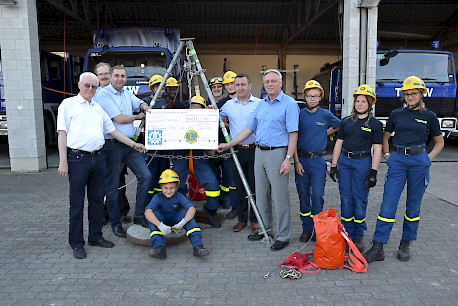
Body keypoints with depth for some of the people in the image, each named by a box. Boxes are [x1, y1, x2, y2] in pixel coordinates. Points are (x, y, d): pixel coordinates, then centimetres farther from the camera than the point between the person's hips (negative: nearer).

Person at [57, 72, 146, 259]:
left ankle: (95, 237, 25)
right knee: (77, 203, 1)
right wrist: (63, 162, -11)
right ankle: (76, 243, 12)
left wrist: (133, 145, 18)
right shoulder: (69, 104, 1)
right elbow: (62, 133, -4)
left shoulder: (98, 108, 17)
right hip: (78, 158, -5)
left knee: (97, 200, 12)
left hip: (98, 158, 6)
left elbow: (112, 130, 21)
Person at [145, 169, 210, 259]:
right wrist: (160, 225, -48)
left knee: (187, 213, -27)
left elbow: (192, 208, -30)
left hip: (175, 223, 1)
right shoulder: (158, 197, -18)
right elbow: (147, 211, -35)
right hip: (162, 222, 0)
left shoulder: (179, 196, -15)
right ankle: (159, 247, -39)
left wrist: (182, 223, -43)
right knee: (153, 214, -30)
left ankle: (197, 245, -35)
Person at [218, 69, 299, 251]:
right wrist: (228, 144, 13)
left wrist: (288, 159, -19)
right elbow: (249, 129, 17)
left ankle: (283, 236, 9)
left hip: (277, 154, -7)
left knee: (280, 197, -2)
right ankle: (265, 228, 28)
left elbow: (293, 134, -11)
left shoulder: (289, 104, -6)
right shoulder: (261, 104, 15)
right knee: (261, 195, 13)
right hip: (259, 153, 7)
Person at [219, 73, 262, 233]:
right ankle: (241, 218, 22)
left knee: (254, 186, 3)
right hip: (237, 151, 3)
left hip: (255, 150, -3)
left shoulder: (260, 104, -1)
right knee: (240, 187, 10)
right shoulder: (229, 105, 9)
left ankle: (255, 220, 16)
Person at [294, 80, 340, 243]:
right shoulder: (299, 115, 1)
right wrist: (297, 161, -5)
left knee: (317, 195, -4)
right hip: (301, 159, 1)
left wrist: (325, 133, 10)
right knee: (303, 195, 8)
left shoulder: (326, 115, 2)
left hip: (318, 160, -1)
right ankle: (306, 229, 20)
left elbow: (339, 126, 21)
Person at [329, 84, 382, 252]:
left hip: (363, 162, -3)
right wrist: (334, 165, 6)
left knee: (360, 200, 2)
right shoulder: (346, 121, 11)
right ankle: (347, 234, 19)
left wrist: (373, 171, -9)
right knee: (346, 199, 6)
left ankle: (358, 236, 17)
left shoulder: (375, 124, 2)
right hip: (344, 161, 3)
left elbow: (377, 149, -2)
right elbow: (338, 143, 11)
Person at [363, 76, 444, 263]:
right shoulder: (396, 114, 7)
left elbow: (439, 142, 14)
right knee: (388, 204, -6)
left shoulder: (429, 116, 5)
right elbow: (385, 137, 19)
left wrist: (428, 159, 2)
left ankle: (405, 245, 22)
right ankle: (377, 247, -3)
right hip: (397, 160, 0)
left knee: (413, 206, 8)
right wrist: (387, 155, 6)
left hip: (419, 161, 0)